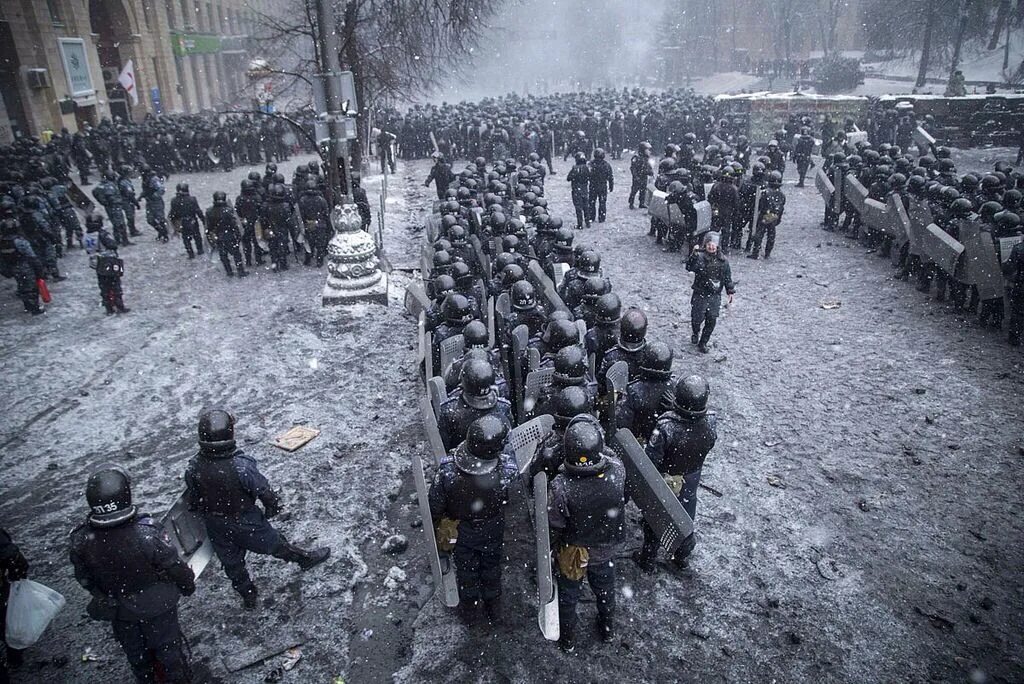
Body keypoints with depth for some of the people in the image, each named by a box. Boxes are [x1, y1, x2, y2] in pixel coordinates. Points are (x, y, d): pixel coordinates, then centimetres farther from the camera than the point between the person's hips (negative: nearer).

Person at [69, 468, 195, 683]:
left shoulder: (81, 541, -25)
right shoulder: (147, 534, -37)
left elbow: (84, 578, -5)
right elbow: (176, 567, -22)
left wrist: (103, 597, 16)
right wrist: (189, 586, 0)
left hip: (119, 611, 3)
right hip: (156, 607, -3)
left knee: (136, 656, 29)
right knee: (168, 649, 23)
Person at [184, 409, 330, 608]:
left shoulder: (193, 467, -21)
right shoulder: (241, 465, -35)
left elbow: (191, 500, -3)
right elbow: (264, 492, -21)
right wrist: (273, 507, 1)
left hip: (216, 527, 4)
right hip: (246, 523, -4)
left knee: (231, 562, 24)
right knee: (274, 544, 19)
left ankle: (248, 598, 44)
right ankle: (306, 559, 42)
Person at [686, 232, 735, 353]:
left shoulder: (723, 260, 2)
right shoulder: (699, 257, -11)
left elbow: (727, 277, 12)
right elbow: (690, 267, -29)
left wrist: (730, 291, 12)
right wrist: (694, 254, -41)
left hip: (715, 296, 3)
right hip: (700, 294, -3)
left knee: (712, 320, 1)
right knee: (697, 318, 0)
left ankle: (703, 342, 19)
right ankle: (696, 333, 35)